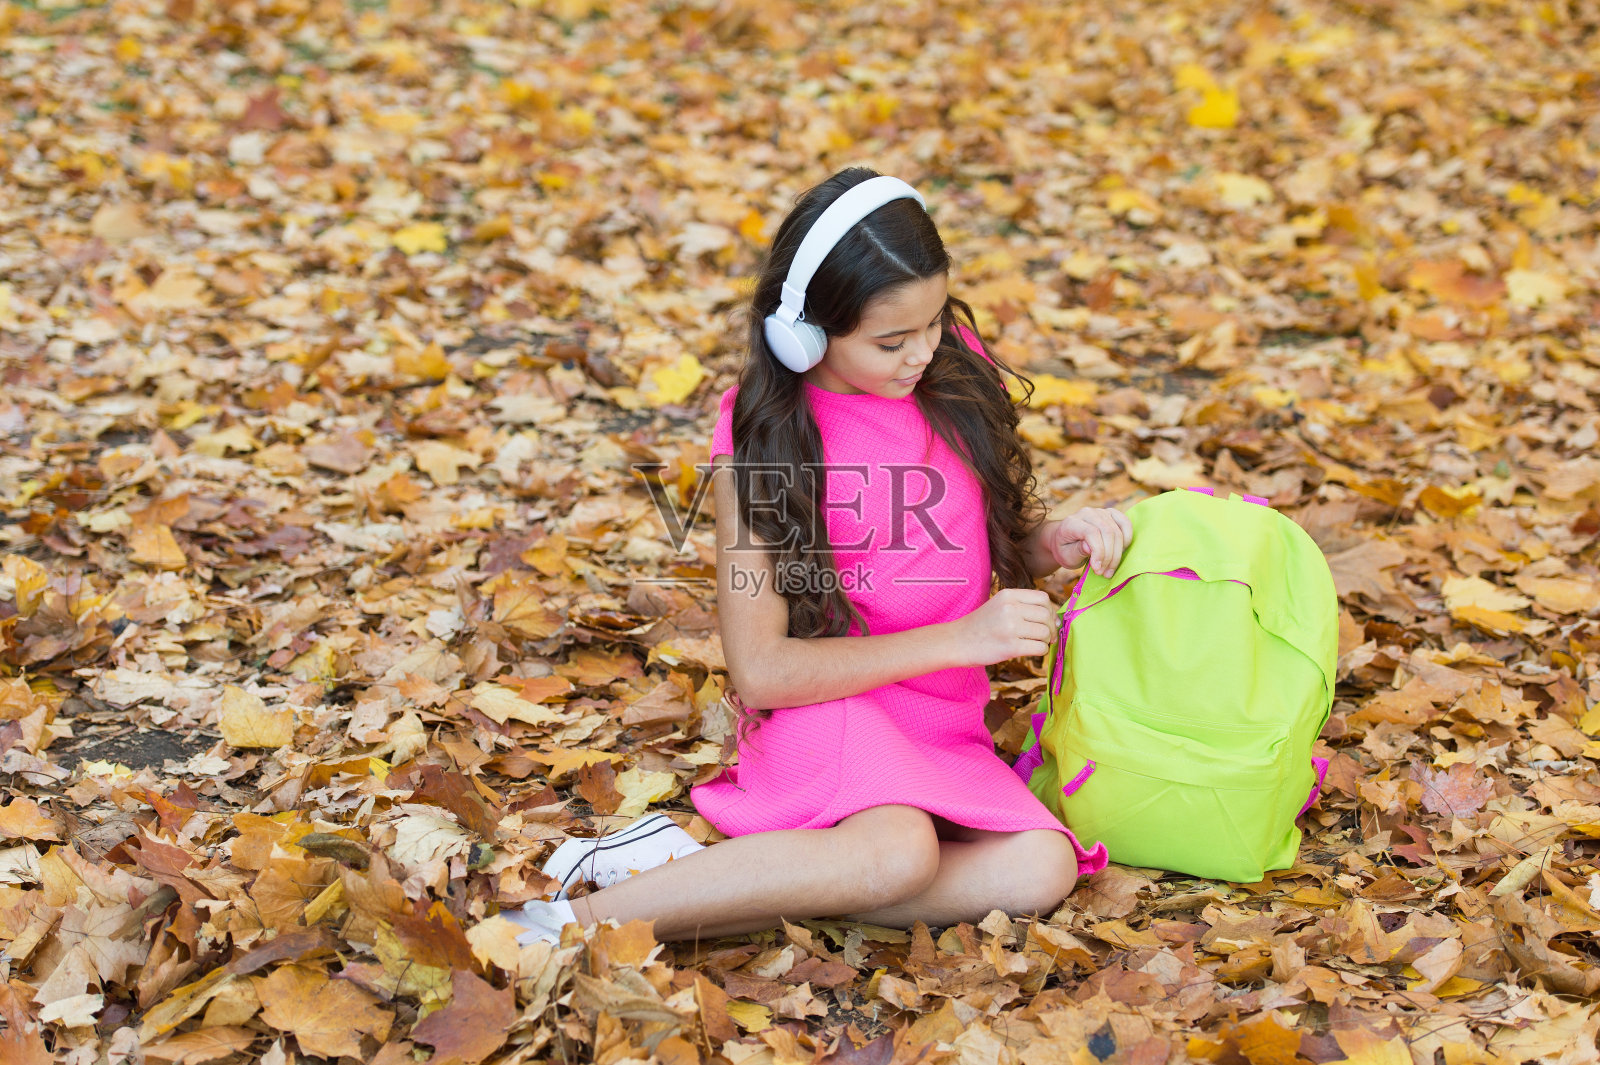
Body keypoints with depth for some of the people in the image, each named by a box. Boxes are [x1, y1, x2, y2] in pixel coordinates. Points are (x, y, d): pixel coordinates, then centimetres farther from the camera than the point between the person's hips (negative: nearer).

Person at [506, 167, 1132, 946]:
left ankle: (693, 867, -20)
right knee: (898, 855, -37)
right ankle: (588, 919, -24)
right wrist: (959, 638, -19)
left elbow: (1001, 540, 20)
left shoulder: (955, 372, 3)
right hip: (830, 710, -5)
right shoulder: (762, 436, -10)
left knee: (1042, 872, -25)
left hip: (948, 734, 6)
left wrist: (1054, 541, -5)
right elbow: (759, 669, -14)